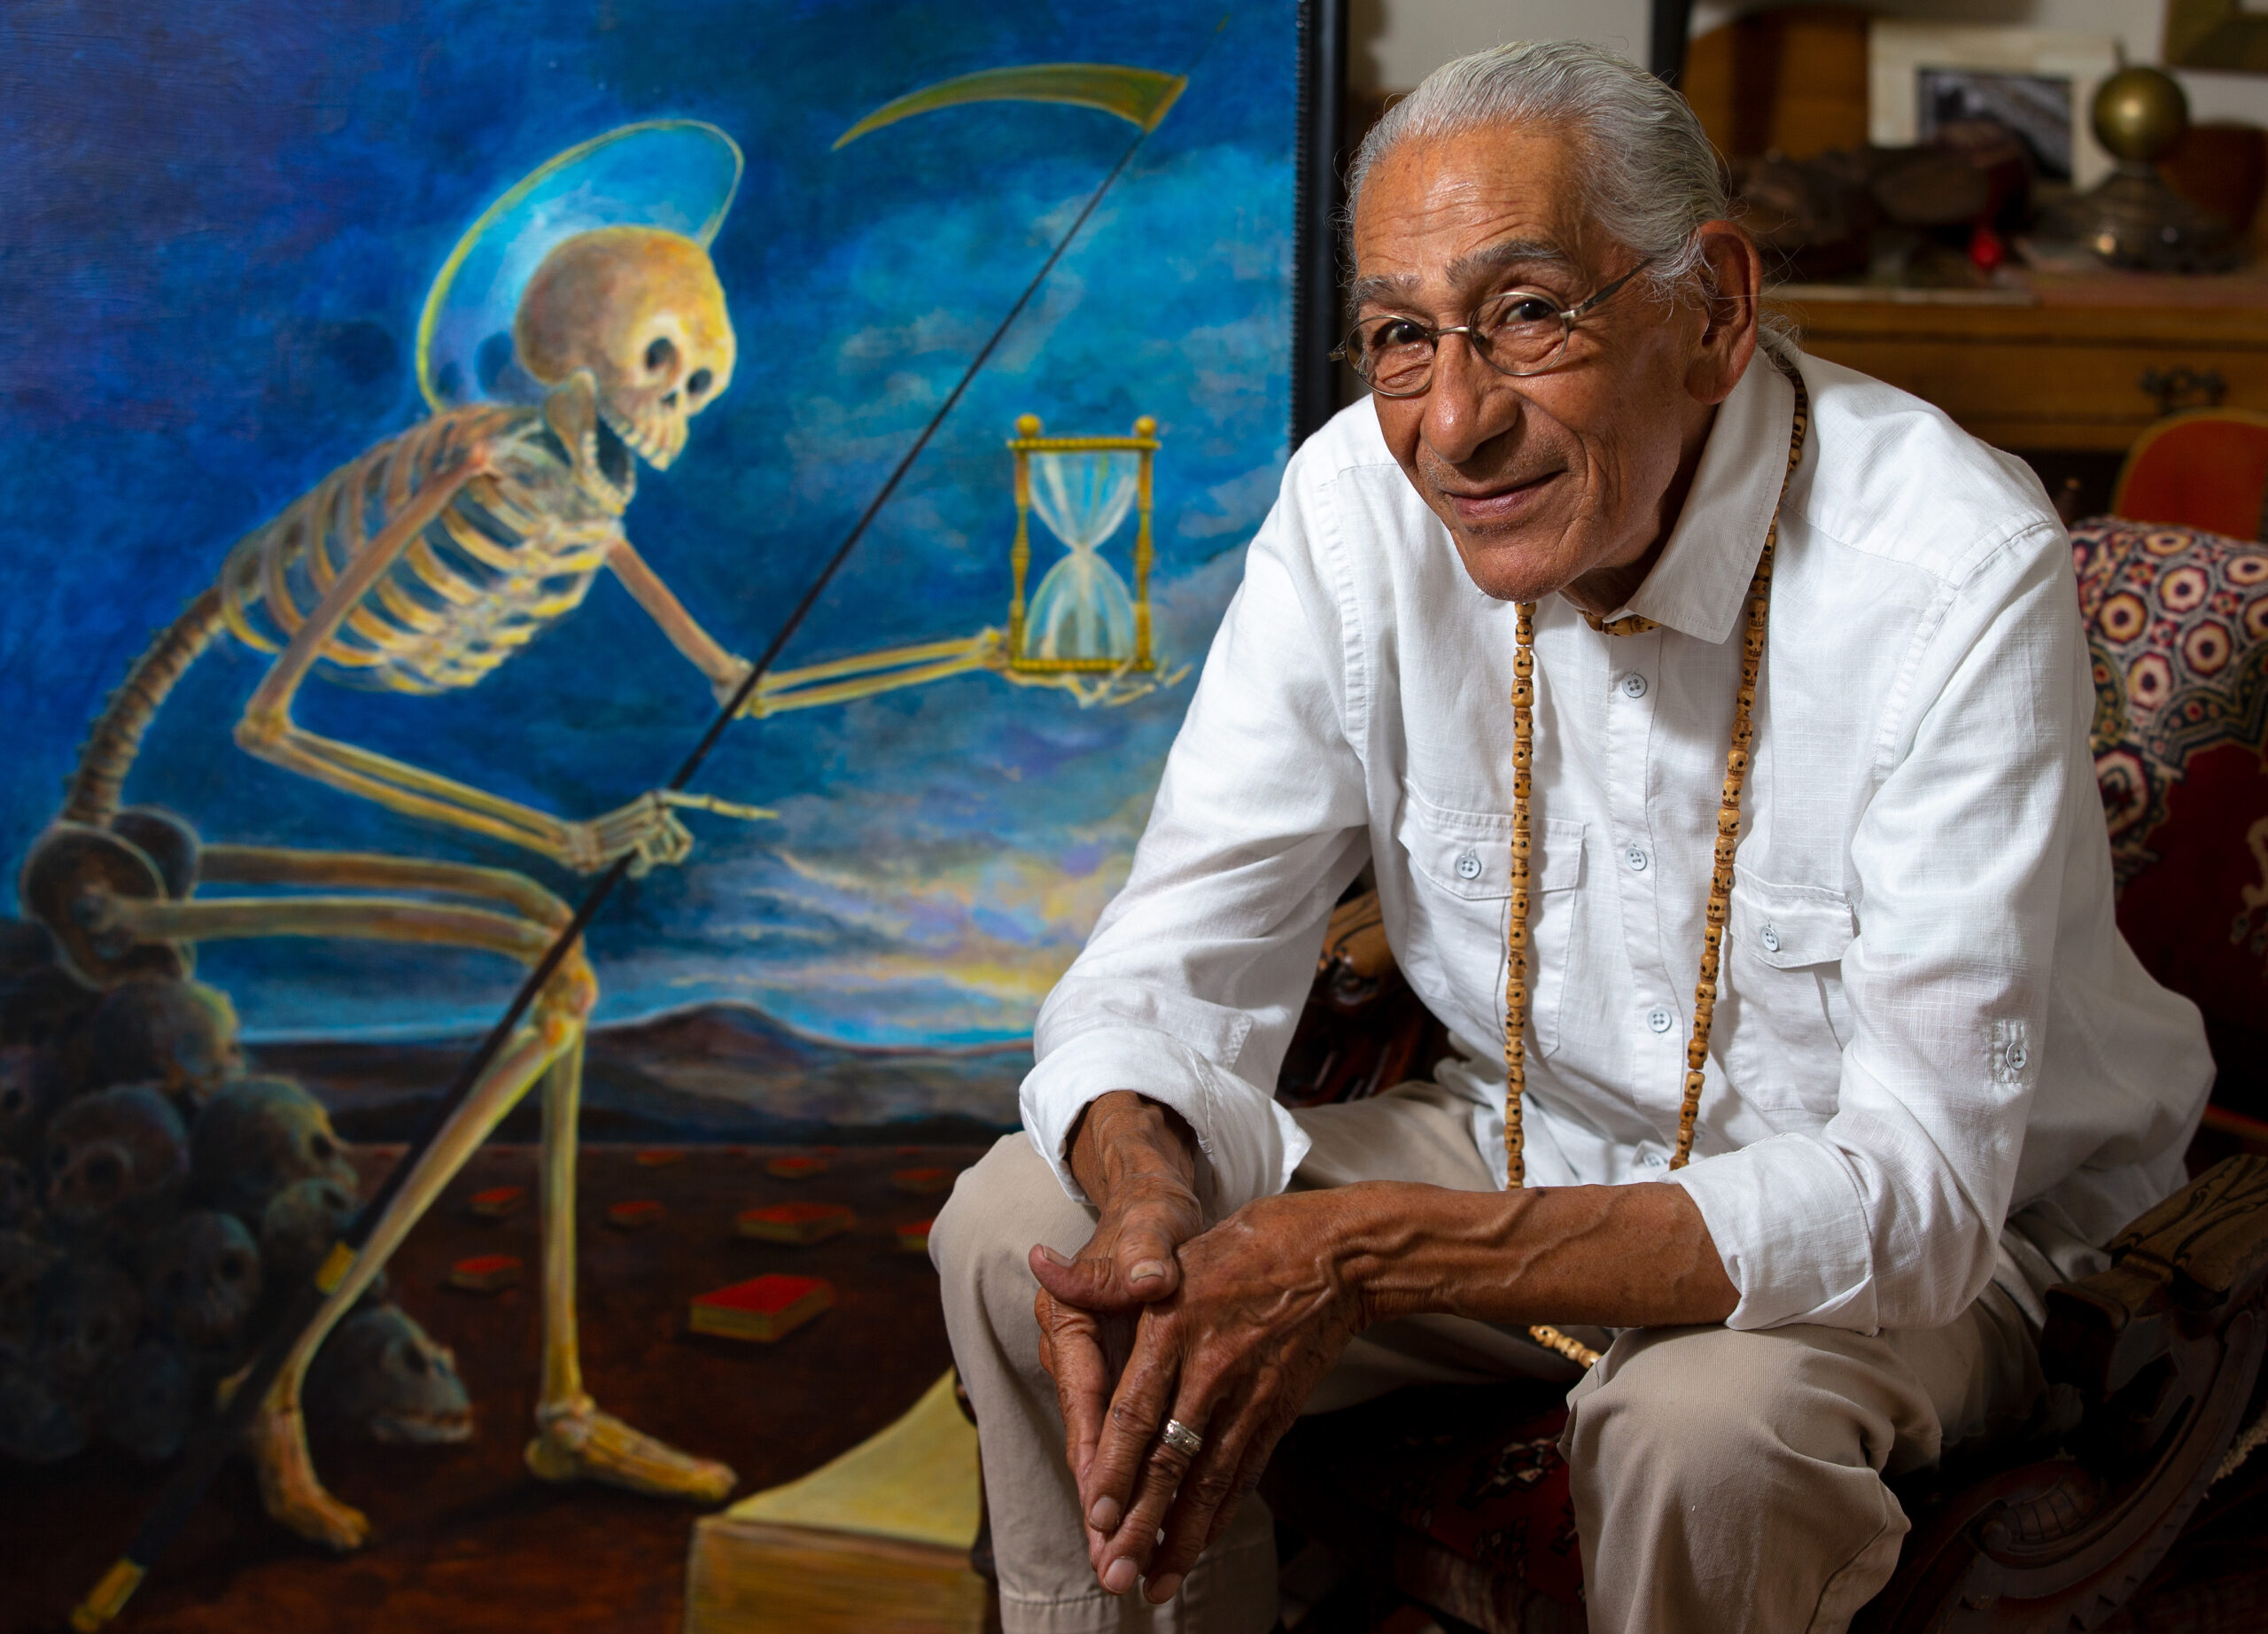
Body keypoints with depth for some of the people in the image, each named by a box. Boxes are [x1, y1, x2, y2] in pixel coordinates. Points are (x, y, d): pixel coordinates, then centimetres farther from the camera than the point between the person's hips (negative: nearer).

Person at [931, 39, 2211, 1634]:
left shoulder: (1954, 573, -29)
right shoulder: (1363, 500, -13)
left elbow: (1911, 1192, -33)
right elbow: (1175, 961, -11)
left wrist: (1370, 1255, -43)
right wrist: (1150, 1194, -37)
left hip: (1943, 1230, -4)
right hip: (1541, 1144, 5)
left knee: (1707, 1420, -36)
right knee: (1023, 1231, -12)